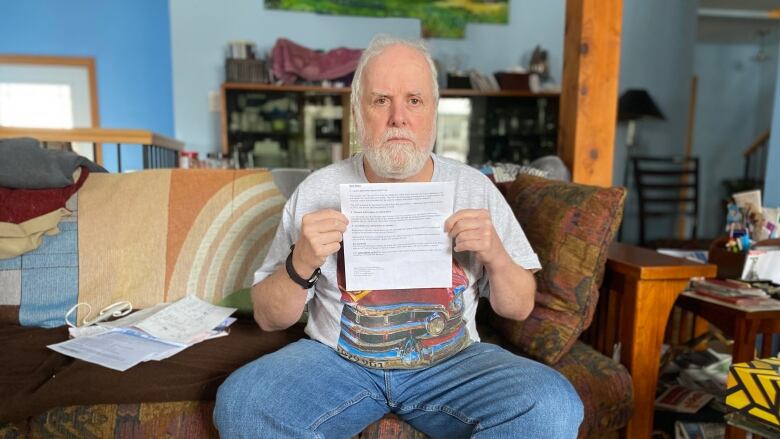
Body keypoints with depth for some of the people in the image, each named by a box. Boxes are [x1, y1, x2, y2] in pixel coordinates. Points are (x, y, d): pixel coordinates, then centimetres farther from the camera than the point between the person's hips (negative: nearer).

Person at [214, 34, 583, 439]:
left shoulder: (475, 188, 0)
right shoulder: (317, 192, -3)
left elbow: (519, 308, 5)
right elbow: (268, 318, 0)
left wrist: (495, 256, -16)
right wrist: (301, 264, -20)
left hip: (452, 359, 1)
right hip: (336, 357, 0)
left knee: (553, 405, -24)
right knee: (239, 402, -26)